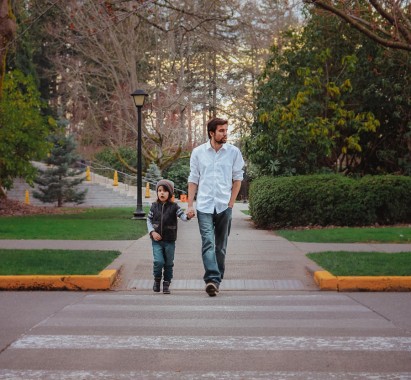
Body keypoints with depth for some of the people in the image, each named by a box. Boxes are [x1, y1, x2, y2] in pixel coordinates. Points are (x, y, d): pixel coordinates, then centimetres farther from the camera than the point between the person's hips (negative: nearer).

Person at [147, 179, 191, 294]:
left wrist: (188, 216, -37)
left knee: (168, 263, 7)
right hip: (157, 240, 0)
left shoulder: (174, 207, -4)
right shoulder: (154, 206, 2)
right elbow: (149, 220, 8)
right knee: (158, 261, -13)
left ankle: (166, 284, 20)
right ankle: (157, 280, 12)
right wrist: (152, 232, -6)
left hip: (170, 241, 0)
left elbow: (182, 216, -14)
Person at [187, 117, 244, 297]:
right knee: (208, 242, -15)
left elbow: (238, 178, 8)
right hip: (204, 206, -1)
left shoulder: (234, 152, 3)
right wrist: (189, 205, 2)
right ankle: (212, 279, -25)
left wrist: (231, 202, 1)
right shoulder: (198, 152, 3)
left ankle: (216, 280, 16)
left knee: (221, 246, 6)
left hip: (224, 206, 1)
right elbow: (193, 179, 7)